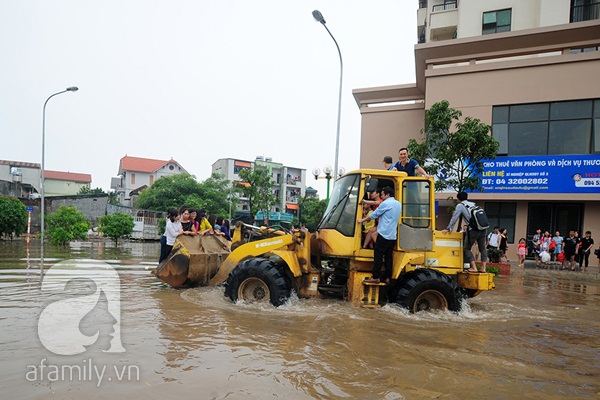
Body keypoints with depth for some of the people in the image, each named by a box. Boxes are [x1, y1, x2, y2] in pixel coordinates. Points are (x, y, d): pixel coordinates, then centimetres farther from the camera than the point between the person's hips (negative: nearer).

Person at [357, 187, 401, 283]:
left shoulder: (385, 203, -8)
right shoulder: (398, 204, 15)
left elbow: (374, 215, -2)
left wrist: (362, 220, 8)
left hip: (384, 234, -8)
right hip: (393, 236, 8)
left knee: (378, 256, -4)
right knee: (389, 257, 9)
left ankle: (376, 277, -3)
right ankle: (387, 277, 11)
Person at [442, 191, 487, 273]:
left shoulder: (460, 206, 4)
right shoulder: (473, 204, 22)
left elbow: (454, 218, 3)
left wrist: (448, 229, 10)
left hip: (473, 229, -6)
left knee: (466, 248, 7)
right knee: (482, 248, 15)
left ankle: (474, 268, 0)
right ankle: (483, 268, 11)